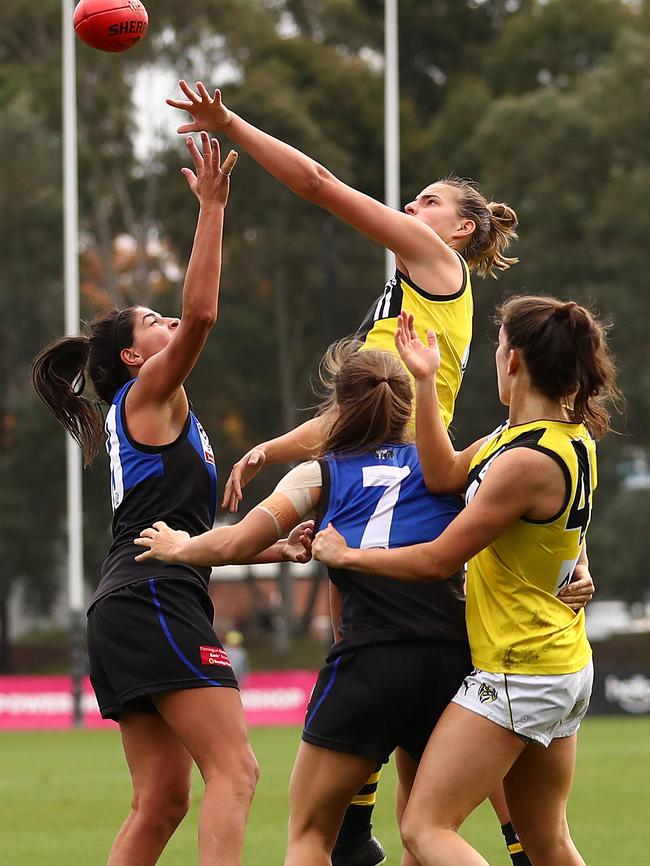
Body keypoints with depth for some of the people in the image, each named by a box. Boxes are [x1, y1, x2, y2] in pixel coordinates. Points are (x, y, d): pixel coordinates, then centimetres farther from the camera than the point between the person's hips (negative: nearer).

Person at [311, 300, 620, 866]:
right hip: (565, 669, 10)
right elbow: (445, 474, 7)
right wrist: (426, 379, 2)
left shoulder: (528, 460, -24)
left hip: (516, 673, -10)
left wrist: (346, 556, -3)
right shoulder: (570, 434, 4)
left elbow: (439, 560, -17)